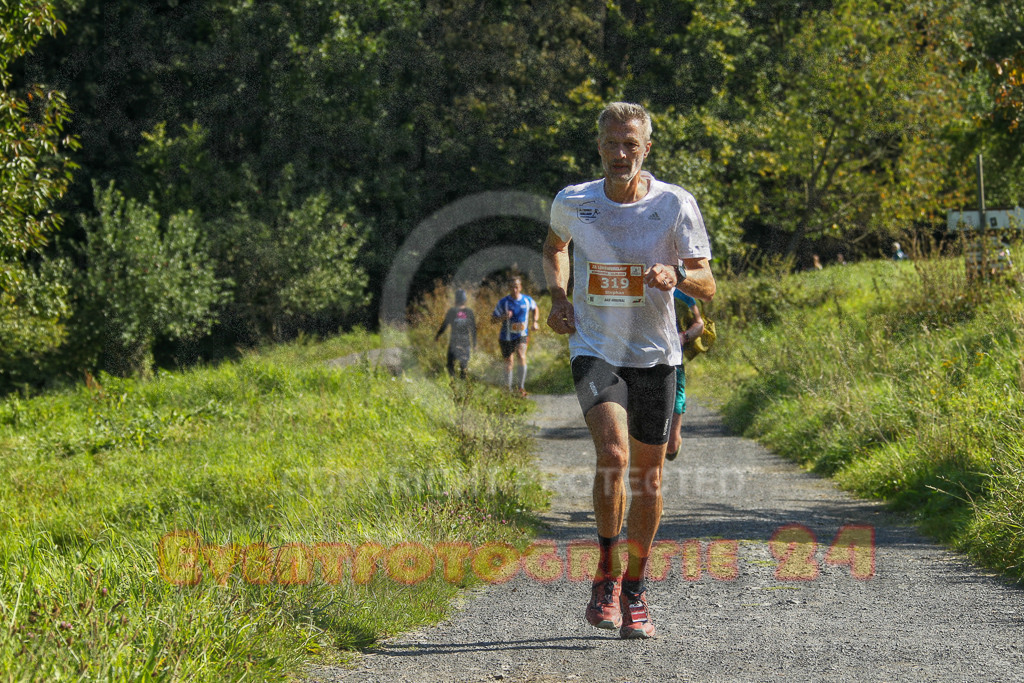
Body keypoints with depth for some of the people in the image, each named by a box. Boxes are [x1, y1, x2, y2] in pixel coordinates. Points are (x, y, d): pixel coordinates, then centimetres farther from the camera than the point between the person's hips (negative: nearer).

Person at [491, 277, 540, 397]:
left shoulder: (527, 300, -2)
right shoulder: (503, 302, -9)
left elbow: (535, 309, 21)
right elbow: (493, 319, -6)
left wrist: (535, 322, 5)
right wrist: (503, 317, -25)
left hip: (522, 334, 0)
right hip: (506, 336, 0)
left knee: (521, 356, -23)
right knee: (509, 362, 6)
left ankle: (521, 386, -15)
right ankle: (509, 389, 24)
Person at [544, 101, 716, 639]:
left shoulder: (676, 205, -7)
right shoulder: (572, 203, -2)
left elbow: (707, 285, -5)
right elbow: (554, 247, 21)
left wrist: (676, 276, -27)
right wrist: (557, 298, 5)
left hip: (655, 355, 1)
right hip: (595, 352, -1)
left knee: (647, 476, 7)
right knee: (613, 456, -23)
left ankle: (634, 592, 24)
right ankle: (606, 575, -4)